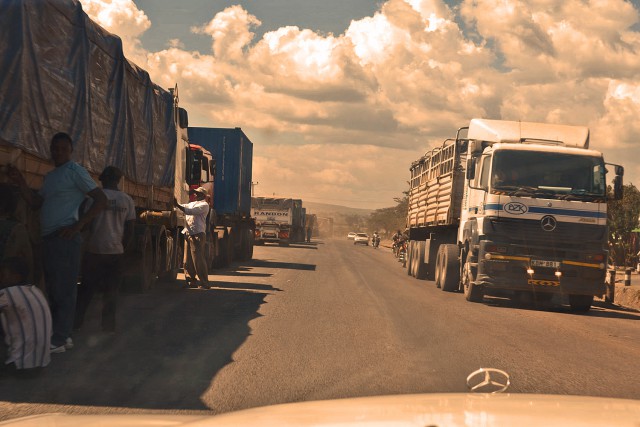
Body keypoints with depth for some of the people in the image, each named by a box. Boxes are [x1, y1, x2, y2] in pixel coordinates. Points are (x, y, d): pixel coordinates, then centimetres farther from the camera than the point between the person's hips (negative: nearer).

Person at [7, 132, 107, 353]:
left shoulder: (75, 171, -5)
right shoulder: (50, 176, 21)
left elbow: (101, 199, -11)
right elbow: (35, 202, 17)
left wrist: (78, 225, -17)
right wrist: (20, 182, 2)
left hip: (65, 238, -9)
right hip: (49, 238, 9)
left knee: (63, 289, -7)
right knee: (54, 289, 12)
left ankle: (59, 339, -6)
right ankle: (62, 335, 18)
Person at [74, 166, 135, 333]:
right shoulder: (127, 200, 4)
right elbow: (130, 229, 4)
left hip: (94, 249, -1)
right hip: (115, 250, 1)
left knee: (87, 287, 9)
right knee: (111, 289, 7)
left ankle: (77, 320, 8)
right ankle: (108, 324, 5)